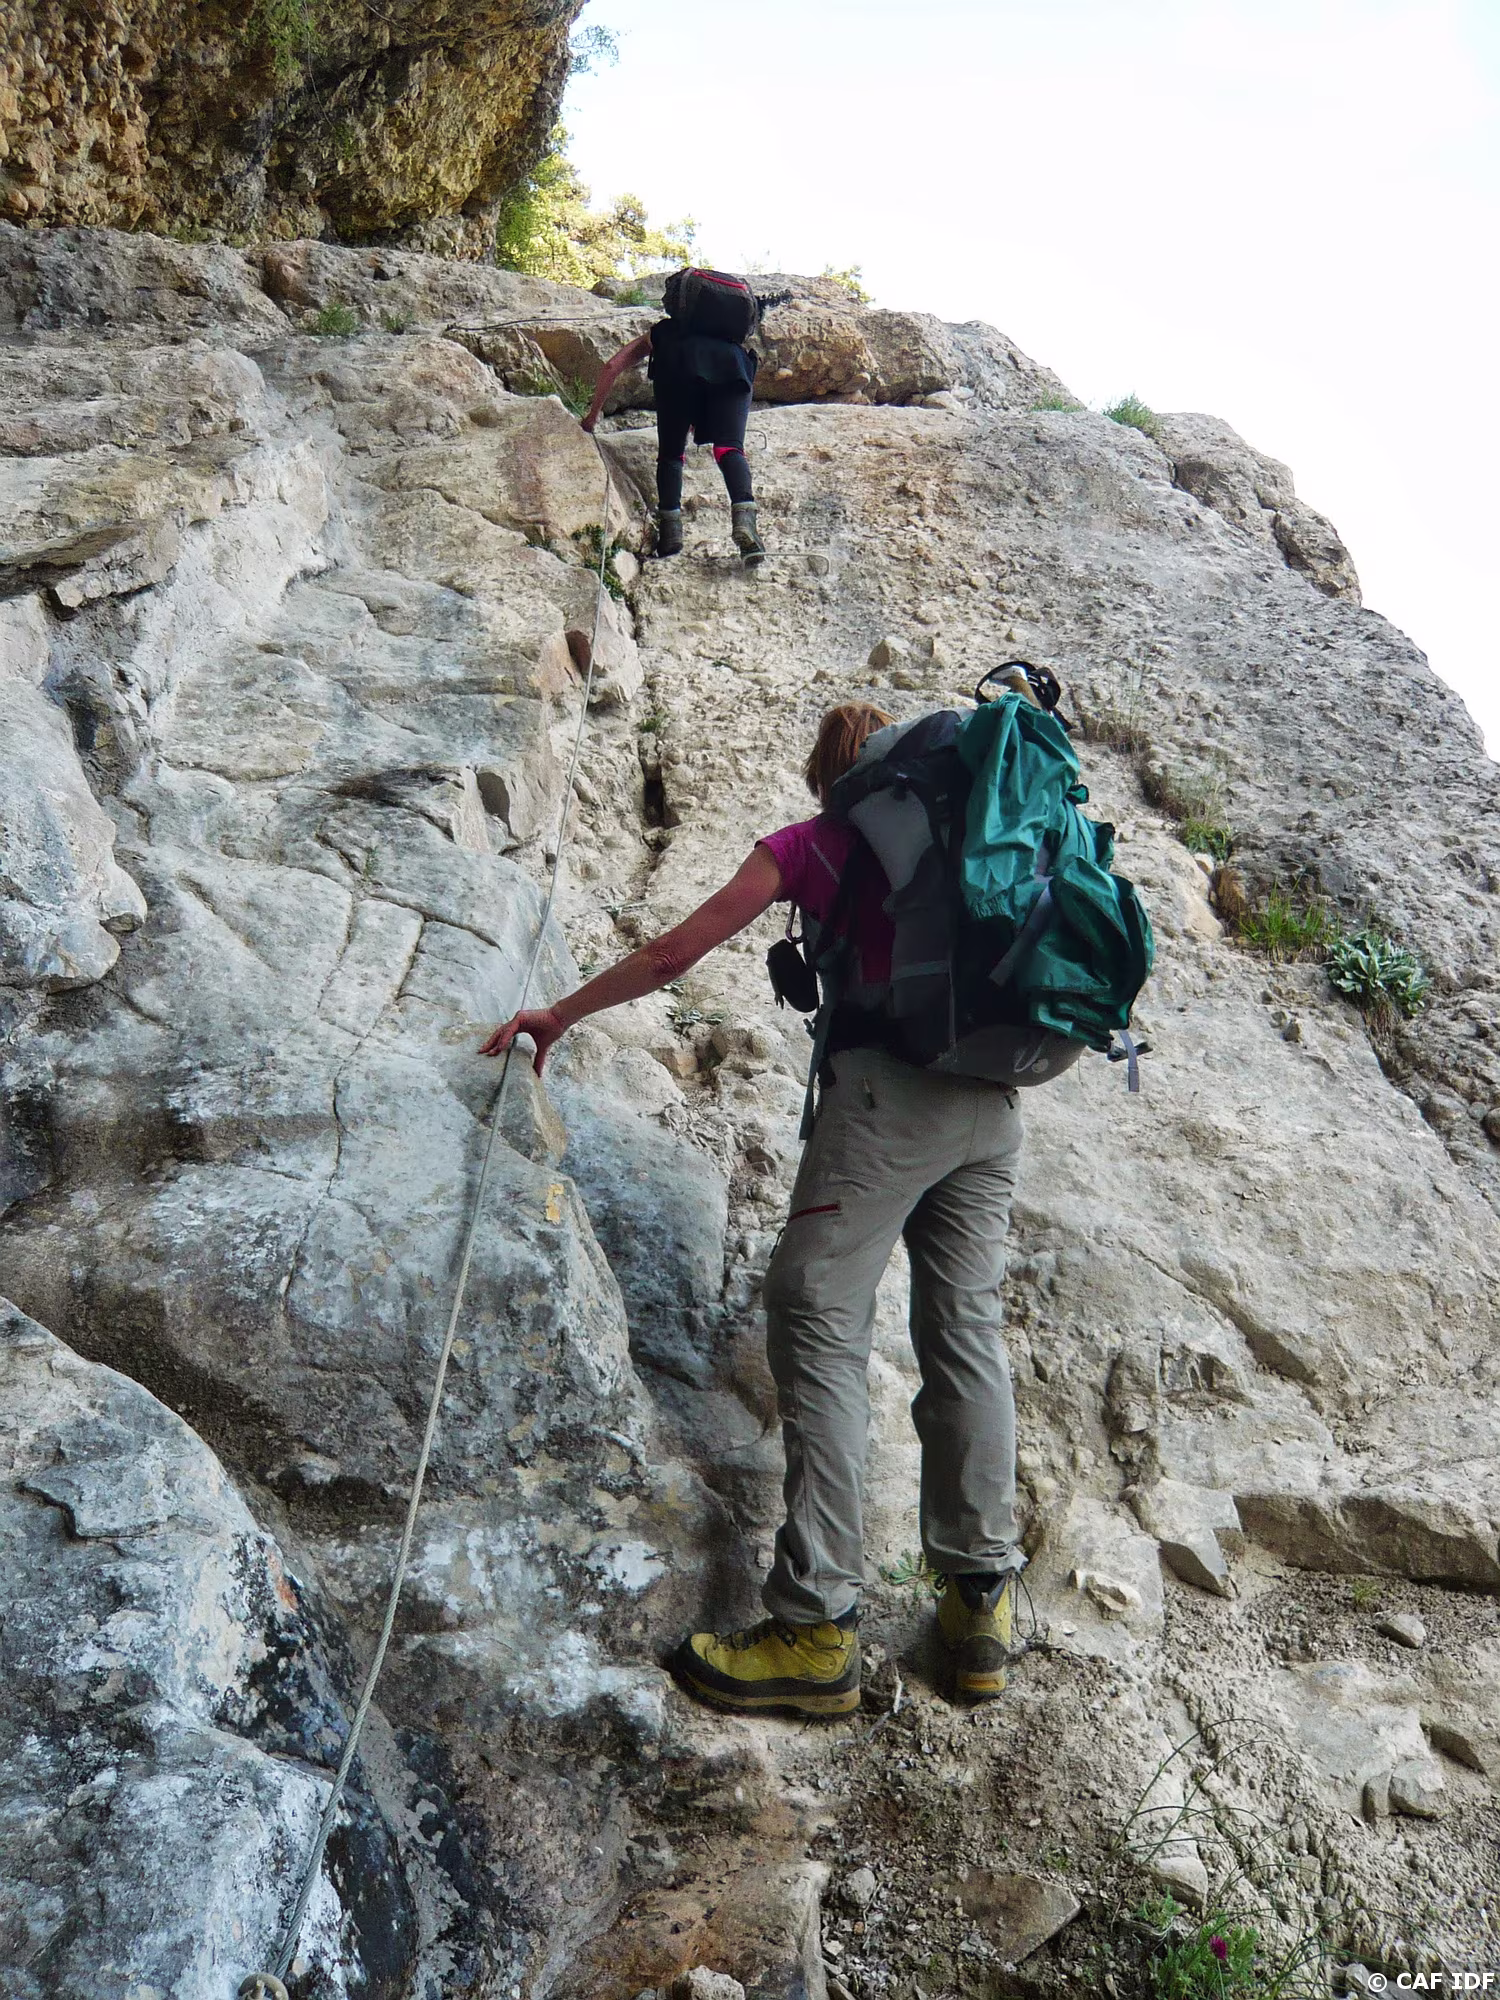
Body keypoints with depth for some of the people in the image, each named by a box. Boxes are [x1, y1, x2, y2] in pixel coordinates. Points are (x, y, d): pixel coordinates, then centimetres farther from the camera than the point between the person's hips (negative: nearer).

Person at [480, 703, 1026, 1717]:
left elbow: (672, 956, 9)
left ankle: (820, 1626, -11)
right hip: (993, 1101, 6)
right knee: (967, 1330, 10)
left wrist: (561, 1013, 20)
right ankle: (983, 1599, 12)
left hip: (891, 1089, -6)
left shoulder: (809, 843, 9)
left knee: (822, 1325, -7)